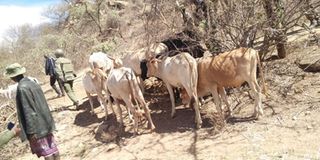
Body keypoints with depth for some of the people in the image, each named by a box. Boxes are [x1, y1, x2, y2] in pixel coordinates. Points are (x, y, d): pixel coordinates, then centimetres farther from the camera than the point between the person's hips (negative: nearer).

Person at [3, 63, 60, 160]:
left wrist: (31, 131, -16)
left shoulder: (22, 88, -19)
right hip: (45, 123, 8)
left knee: (46, 152, 1)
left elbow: (28, 111, -20)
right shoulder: (32, 83, 5)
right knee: (52, 147, 15)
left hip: (37, 126, -8)